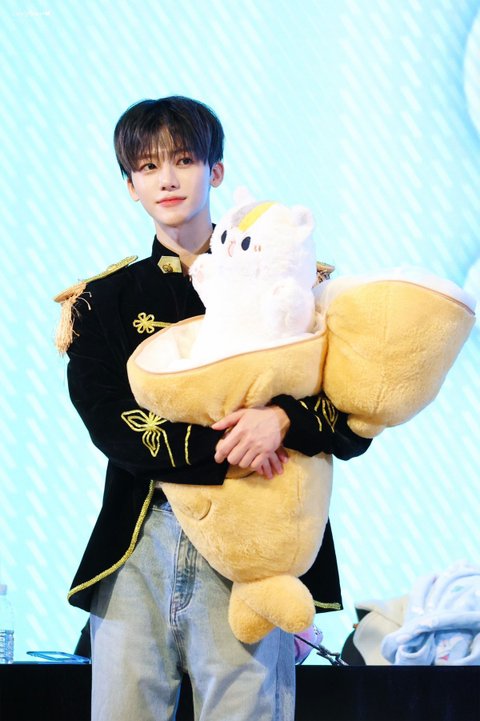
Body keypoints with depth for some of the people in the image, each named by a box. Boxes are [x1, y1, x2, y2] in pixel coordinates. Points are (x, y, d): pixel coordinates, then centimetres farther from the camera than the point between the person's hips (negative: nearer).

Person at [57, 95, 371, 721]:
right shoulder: (105, 300, 12)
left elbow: (356, 426, 3)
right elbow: (110, 426, -3)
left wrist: (282, 419, -18)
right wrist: (221, 447, -16)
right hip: (139, 540, 1)